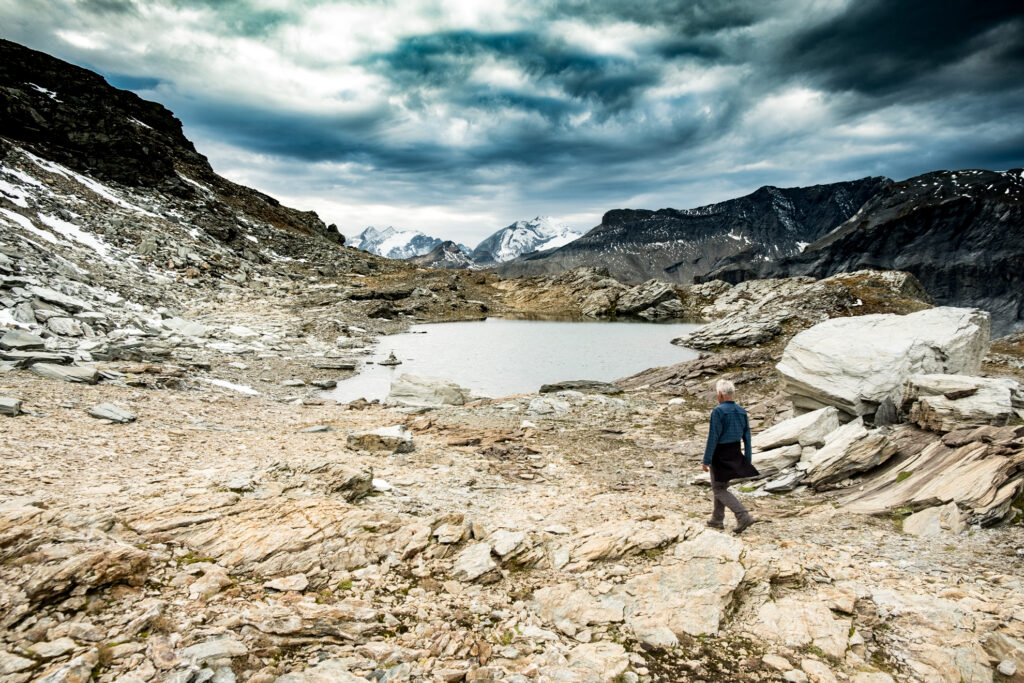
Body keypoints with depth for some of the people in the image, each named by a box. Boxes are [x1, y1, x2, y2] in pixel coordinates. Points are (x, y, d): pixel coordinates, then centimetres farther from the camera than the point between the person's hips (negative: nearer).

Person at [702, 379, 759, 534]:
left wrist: (706, 460, -13)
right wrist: (747, 460, 15)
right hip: (735, 453, 8)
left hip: (720, 455, -8)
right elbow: (747, 437, 8)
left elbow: (713, 437, -19)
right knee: (721, 486, 21)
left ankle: (744, 516, -10)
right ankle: (717, 519, 29)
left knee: (719, 489, 3)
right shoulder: (741, 411, 3)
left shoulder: (718, 411, -18)